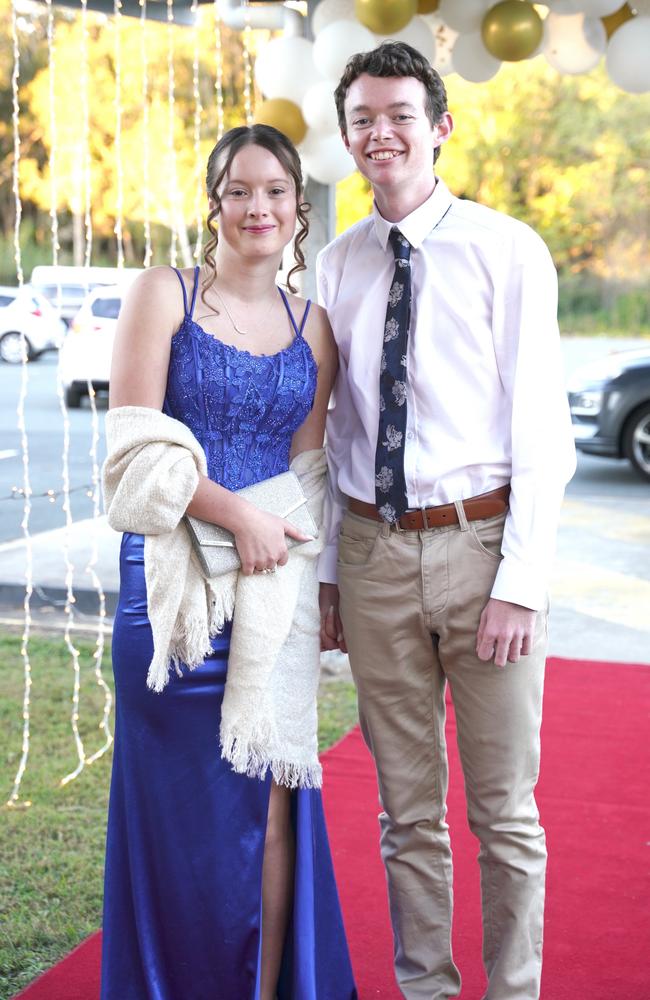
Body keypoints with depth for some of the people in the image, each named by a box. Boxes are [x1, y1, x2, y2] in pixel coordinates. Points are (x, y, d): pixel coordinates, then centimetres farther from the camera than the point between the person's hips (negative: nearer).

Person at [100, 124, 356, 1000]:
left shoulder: (312, 329, 11)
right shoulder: (162, 294, 1)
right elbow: (136, 446, -6)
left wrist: (317, 594, 1)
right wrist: (236, 514, -16)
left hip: (274, 589, 3)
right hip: (174, 580, -3)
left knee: (273, 807, 5)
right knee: (185, 808, 4)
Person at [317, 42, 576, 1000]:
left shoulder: (506, 250, -4)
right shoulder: (337, 264, 9)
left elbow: (543, 430, -7)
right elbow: (331, 433, 12)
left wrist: (521, 582, -14)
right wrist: (327, 570, 8)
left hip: (479, 540, -3)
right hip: (372, 551, 4)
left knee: (504, 807, 7)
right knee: (407, 808, 14)